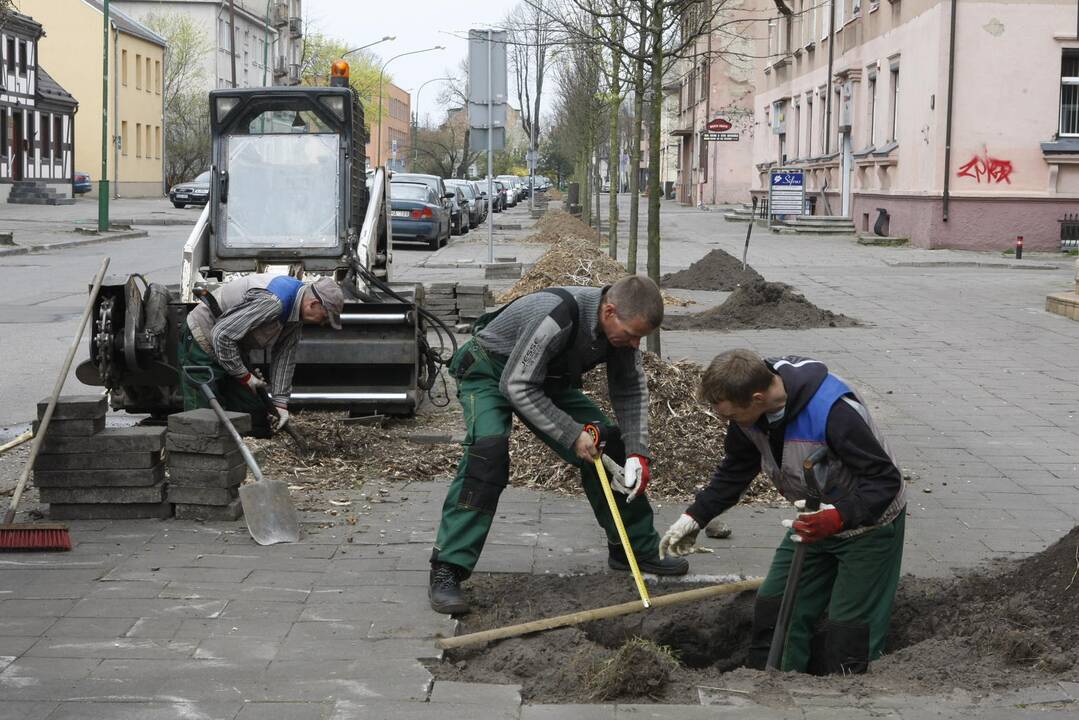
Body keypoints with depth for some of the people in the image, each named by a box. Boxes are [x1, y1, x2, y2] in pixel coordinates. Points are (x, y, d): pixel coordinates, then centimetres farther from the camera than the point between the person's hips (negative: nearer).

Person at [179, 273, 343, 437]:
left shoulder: (297, 311, -3)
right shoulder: (271, 301, -33)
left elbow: (284, 356, 3)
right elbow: (221, 335, -31)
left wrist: (280, 402, -2)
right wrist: (244, 376, -19)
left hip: (232, 349, 9)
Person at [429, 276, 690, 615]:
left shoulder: (622, 324, -16)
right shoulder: (556, 318, -40)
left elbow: (631, 390, -3)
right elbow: (517, 387, -33)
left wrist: (637, 453, -14)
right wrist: (572, 435, -30)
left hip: (548, 379, 8)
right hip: (490, 371, -7)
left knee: (608, 446, 2)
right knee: (488, 451, -30)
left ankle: (636, 548, 20)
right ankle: (446, 571, -28)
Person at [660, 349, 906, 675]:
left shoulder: (833, 411, -36)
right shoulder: (749, 411, -12)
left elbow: (885, 480, -30)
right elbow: (735, 470, 7)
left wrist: (837, 517, -43)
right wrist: (695, 517, 0)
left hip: (868, 524, -7)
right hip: (815, 519, 7)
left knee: (847, 633, -8)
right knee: (774, 607, 6)